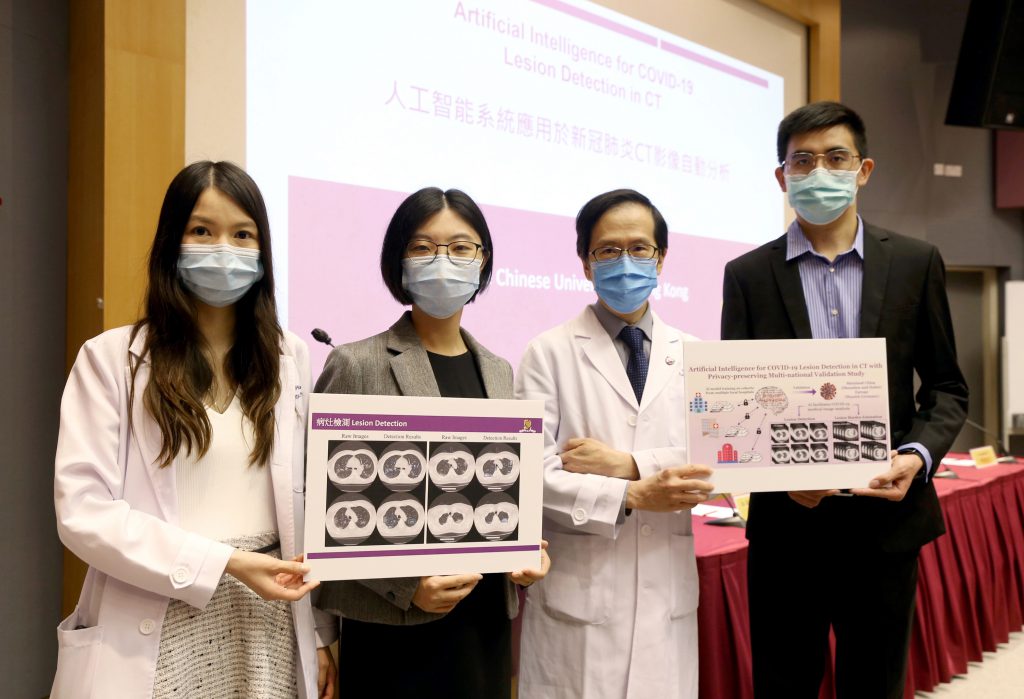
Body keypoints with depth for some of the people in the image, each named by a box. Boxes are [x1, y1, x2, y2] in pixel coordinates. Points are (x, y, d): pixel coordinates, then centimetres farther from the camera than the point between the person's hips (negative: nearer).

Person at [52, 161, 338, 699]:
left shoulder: (293, 361, 6)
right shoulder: (111, 358, -3)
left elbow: (307, 506, 6)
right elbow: (82, 508, -10)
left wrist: (321, 635, 4)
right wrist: (223, 564, -16)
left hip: (267, 631, 3)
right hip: (155, 635, -2)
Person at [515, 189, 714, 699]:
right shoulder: (549, 353, -1)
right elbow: (532, 471, -10)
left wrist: (628, 464, -14)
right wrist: (632, 495, -17)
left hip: (667, 588, 3)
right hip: (577, 590, -3)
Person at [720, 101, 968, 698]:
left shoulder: (916, 263, 4)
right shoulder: (748, 274, 2)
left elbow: (947, 386, 7)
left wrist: (918, 455, -12)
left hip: (887, 510, 1)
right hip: (788, 516, -1)